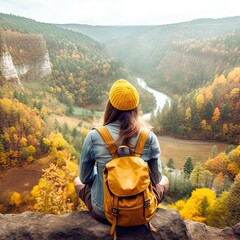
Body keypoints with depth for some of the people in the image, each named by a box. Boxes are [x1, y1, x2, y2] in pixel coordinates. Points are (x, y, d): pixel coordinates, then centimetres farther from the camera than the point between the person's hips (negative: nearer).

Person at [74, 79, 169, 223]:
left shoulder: (94, 137, -17)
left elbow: (85, 178, -4)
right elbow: (156, 179, -3)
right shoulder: (149, 138, -15)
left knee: (78, 181, 29)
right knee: (164, 180, 30)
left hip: (103, 213, 0)